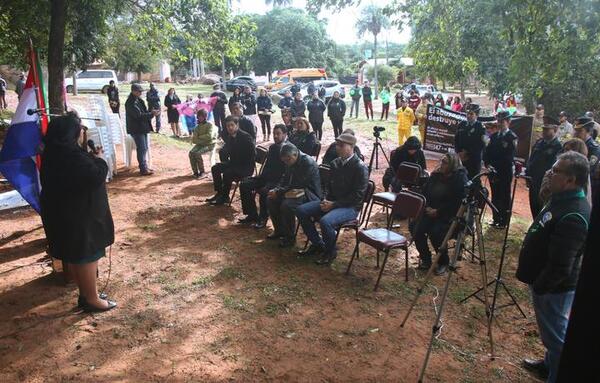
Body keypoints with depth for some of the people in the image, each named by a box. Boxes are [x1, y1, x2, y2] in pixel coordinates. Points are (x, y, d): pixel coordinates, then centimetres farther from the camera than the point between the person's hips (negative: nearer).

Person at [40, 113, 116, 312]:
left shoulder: (55, 153, 7)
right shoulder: (72, 156, -25)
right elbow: (97, 177, -26)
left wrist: (91, 156, 4)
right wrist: (98, 159, -11)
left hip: (61, 213, 10)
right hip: (78, 215, -10)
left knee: (74, 256, 18)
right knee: (87, 256, 3)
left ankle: (85, 294, 33)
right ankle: (92, 299, 16)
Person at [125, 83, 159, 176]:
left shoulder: (139, 100, 12)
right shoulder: (131, 103, -17)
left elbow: (144, 112, 16)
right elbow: (139, 115, -24)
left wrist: (152, 112, -4)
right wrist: (152, 114, -22)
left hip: (143, 128, 10)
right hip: (137, 129, -10)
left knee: (144, 148, 15)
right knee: (142, 149, -6)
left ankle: (144, 167, 25)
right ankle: (143, 169, 0)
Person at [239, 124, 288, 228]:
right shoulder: (272, 147, 18)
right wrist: (262, 175, 4)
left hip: (279, 180, -8)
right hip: (267, 177, 8)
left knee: (263, 191, -33)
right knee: (244, 184, -5)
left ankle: (263, 218, -11)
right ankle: (252, 215, 3)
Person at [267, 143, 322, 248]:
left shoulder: (308, 163, -23)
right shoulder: (290, 162, 5)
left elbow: (296, 185, -25)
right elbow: (284, 179, 16)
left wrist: (278, 192, -21)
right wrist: (276, 190, -3)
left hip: (310, 195, -9)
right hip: (296, 191, 9)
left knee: (286, 205, -31)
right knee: (270, 199, 0)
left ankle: (289, 238, -12)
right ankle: (279, 230, 15)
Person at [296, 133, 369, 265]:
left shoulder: (360, 168, -15)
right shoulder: (335, 163, 8)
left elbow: (357, 196, -18)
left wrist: (333, 204, -20)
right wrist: (326, 199, -1)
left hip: (350, 207, -8)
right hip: (331, 202, 8)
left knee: (325, 221, -34)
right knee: (301, 210, -5)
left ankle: (330, 251, -4)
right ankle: (317, 244, 9)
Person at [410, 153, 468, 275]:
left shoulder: (460, 178, -11)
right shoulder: (435, 175, 7)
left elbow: (456, 202, -17)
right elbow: (424, 191, 13)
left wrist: (438, 211, -17)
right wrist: (427, 207, -3)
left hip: (449, 215, -6)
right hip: (430, 211, 6)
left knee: (435, 232, -29)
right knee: (415, 227, -17)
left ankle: (443, 263, -1)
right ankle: (425, 259, 4)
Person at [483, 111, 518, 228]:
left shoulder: (512, 137, -8)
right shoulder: (494, 135, 10)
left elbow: (509, 156, -14)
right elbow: (488, 151, 11)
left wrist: (495, 167, -16)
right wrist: (488, 164, -4)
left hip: (505, 173, -5)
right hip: (493, 171, 5)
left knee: (504, 197, 3)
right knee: (495, 196, 12)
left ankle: (503, 221, 11)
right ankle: (496, 219, 23)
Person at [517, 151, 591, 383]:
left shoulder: (572, 216, -31)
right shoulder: (563, 200, 2)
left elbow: (560, 267, -30)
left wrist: (538, 288, -18)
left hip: (554, 288, -10)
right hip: (547, 283, 10)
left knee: (556, 336, 7)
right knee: (553, 332, 27)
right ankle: (550, 364, 47)